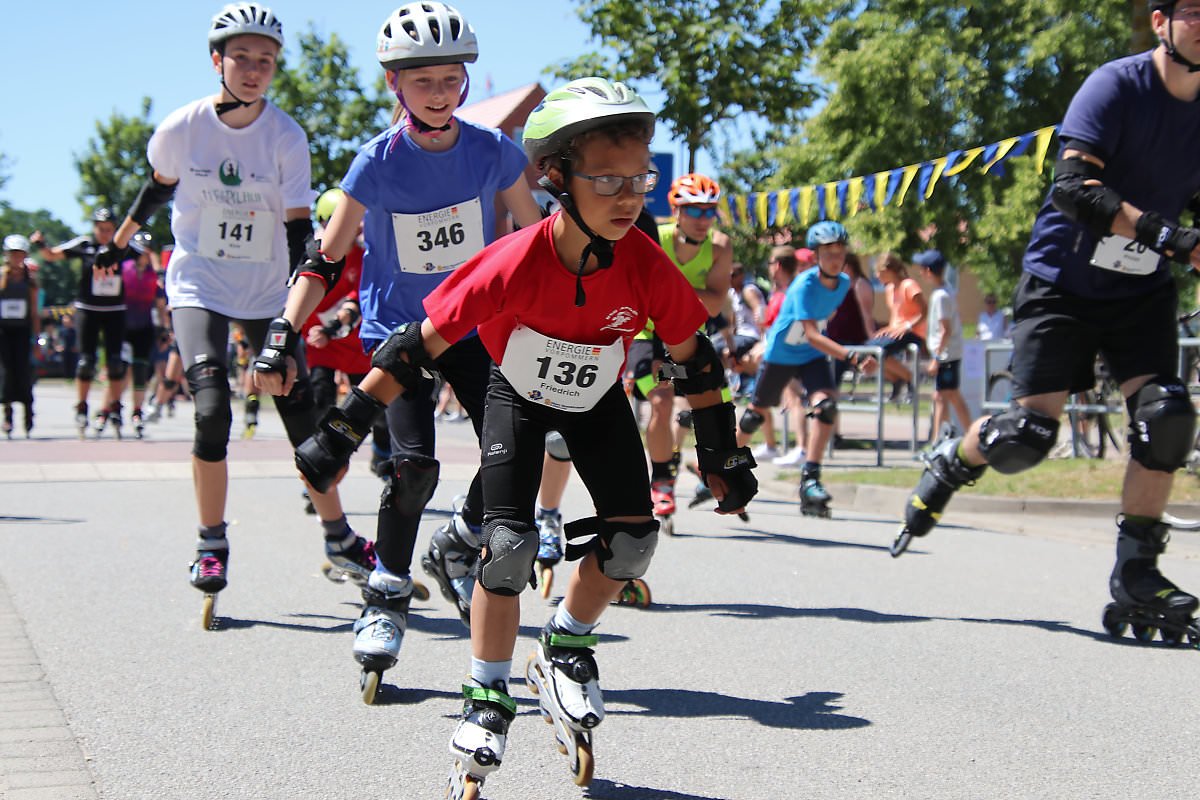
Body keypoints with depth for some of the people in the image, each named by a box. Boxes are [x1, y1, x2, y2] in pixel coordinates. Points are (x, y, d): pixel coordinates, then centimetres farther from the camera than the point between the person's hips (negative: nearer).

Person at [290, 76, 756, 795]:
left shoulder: (647, 266, -27)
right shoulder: (517, 263, -35)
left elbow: (694, 359, -10)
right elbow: (420, 345, -27)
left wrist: (723, 455, -2)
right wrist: (342, 433, -26)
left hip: (598, 399, 3)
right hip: (518, 394, -3)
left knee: (634, 535, -9)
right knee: (509, 544, -16)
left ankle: (564, 653, 16)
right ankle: (487, 703, 2)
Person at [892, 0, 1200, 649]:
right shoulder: (1117, 85, -16)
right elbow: (1075, 186, -28)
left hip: (1141, 290, 5)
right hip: (1061, 279, -4)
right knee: (1027, 435, -11)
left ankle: (1135, 576, -4)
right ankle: (950, 463, 23)